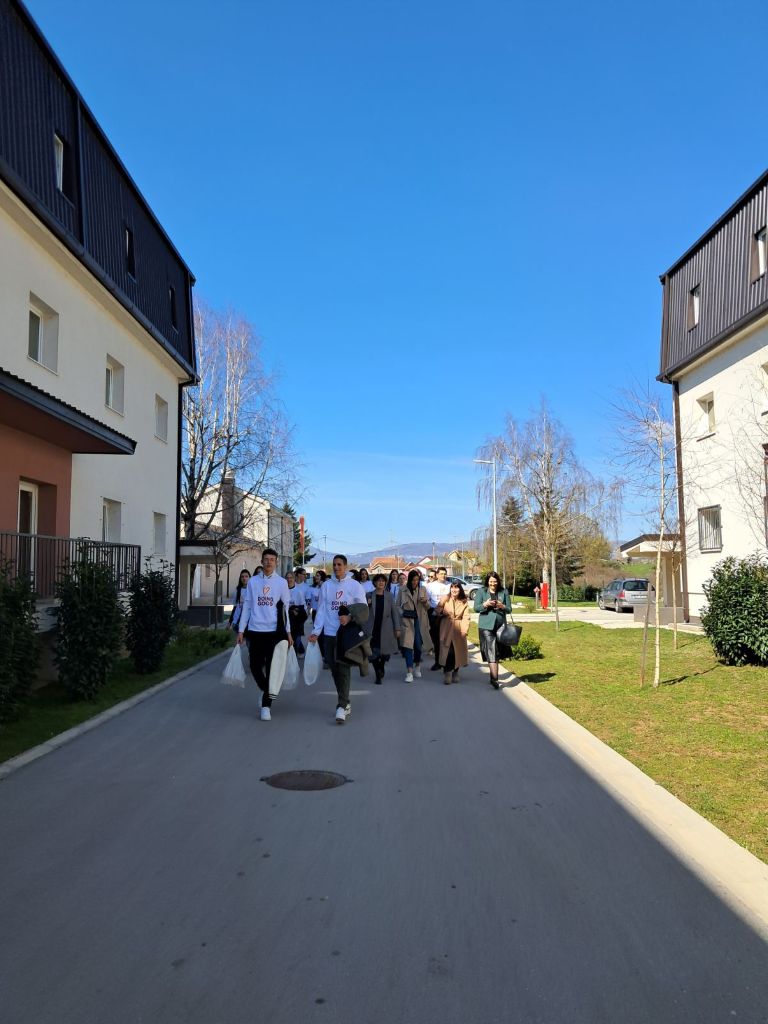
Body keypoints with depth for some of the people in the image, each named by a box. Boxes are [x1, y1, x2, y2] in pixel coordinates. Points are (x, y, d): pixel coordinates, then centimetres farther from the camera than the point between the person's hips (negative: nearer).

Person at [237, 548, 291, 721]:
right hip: (255, 630, 2)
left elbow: (285, 608, 3)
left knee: (271, 668, 0)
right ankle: (265, 690, 34)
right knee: (255, 666, 5)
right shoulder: (253, 581, 6)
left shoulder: (281, 582, 2)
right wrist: (241, 630, 4)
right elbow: (247, 606, 7)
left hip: (274, 631, -1)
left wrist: (288, 632, -1)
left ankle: (266, 705, 8)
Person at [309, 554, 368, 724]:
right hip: (330, 634, 4)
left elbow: (363, 608, -2)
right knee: (334, 669, 10)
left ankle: (342, 706, -6)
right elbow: (321, 609, 6)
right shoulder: (326, 585, 7)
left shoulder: (354, 585, -1)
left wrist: (349, 617, -19)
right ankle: (345, 703, 25)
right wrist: (315, 631, -2)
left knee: (343, 669, -9)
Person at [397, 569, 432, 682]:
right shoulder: (403, 590, -1)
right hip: (407, 620, -2)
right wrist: (402, 613, -13)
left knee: (418, 644, 9)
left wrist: (425, 602, -13)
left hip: (419, 620, 2)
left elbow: (428, 606, 9)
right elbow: (398, 605, 6)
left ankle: (417, 666, 33)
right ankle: (409, 672, -9)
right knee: (408, 644, -9)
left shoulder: (423, 589, 4)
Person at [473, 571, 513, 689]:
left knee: (497, 653, 12)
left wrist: (502, 606, -14)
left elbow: (509, 609, 7)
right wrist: (485, 605, -19)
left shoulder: (504, 592, 8)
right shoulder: (481, 591, 3)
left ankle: (493, 676, 25)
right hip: (486, 625, -3)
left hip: (500, 625, 3)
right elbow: (476, 608, 0)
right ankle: (494, 679, -16)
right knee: (491, 652, -12)